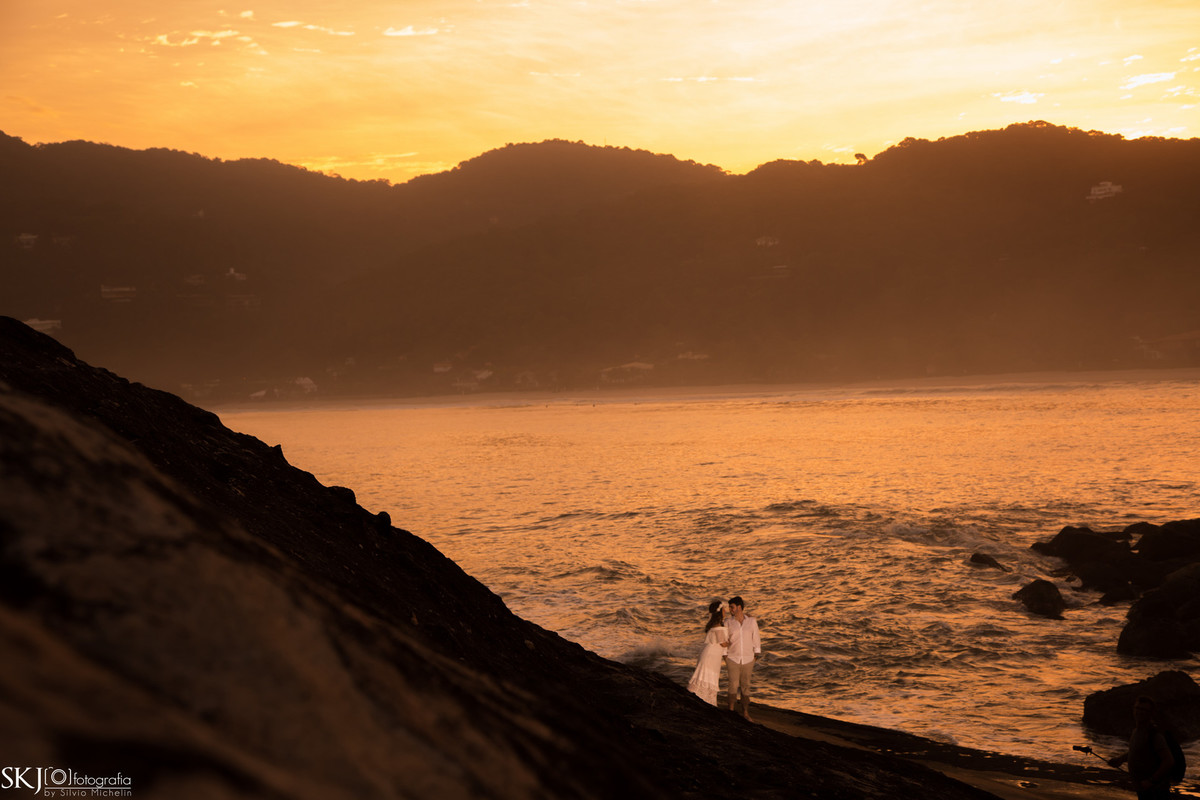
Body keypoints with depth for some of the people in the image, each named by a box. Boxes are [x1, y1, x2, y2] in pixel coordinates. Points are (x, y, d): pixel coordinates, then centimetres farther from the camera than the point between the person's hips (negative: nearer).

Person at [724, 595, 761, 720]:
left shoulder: (752, 621, -2)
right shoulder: (728, 622, -2)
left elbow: (756, 640, 4)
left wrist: (756, 656, 2)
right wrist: (725, 658, -1)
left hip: (747, 659, 1)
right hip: (733, 658, -1)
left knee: (745, 686, 5)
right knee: (733, 684, -7)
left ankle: (745, 713, 12)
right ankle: (731, 711, 2)